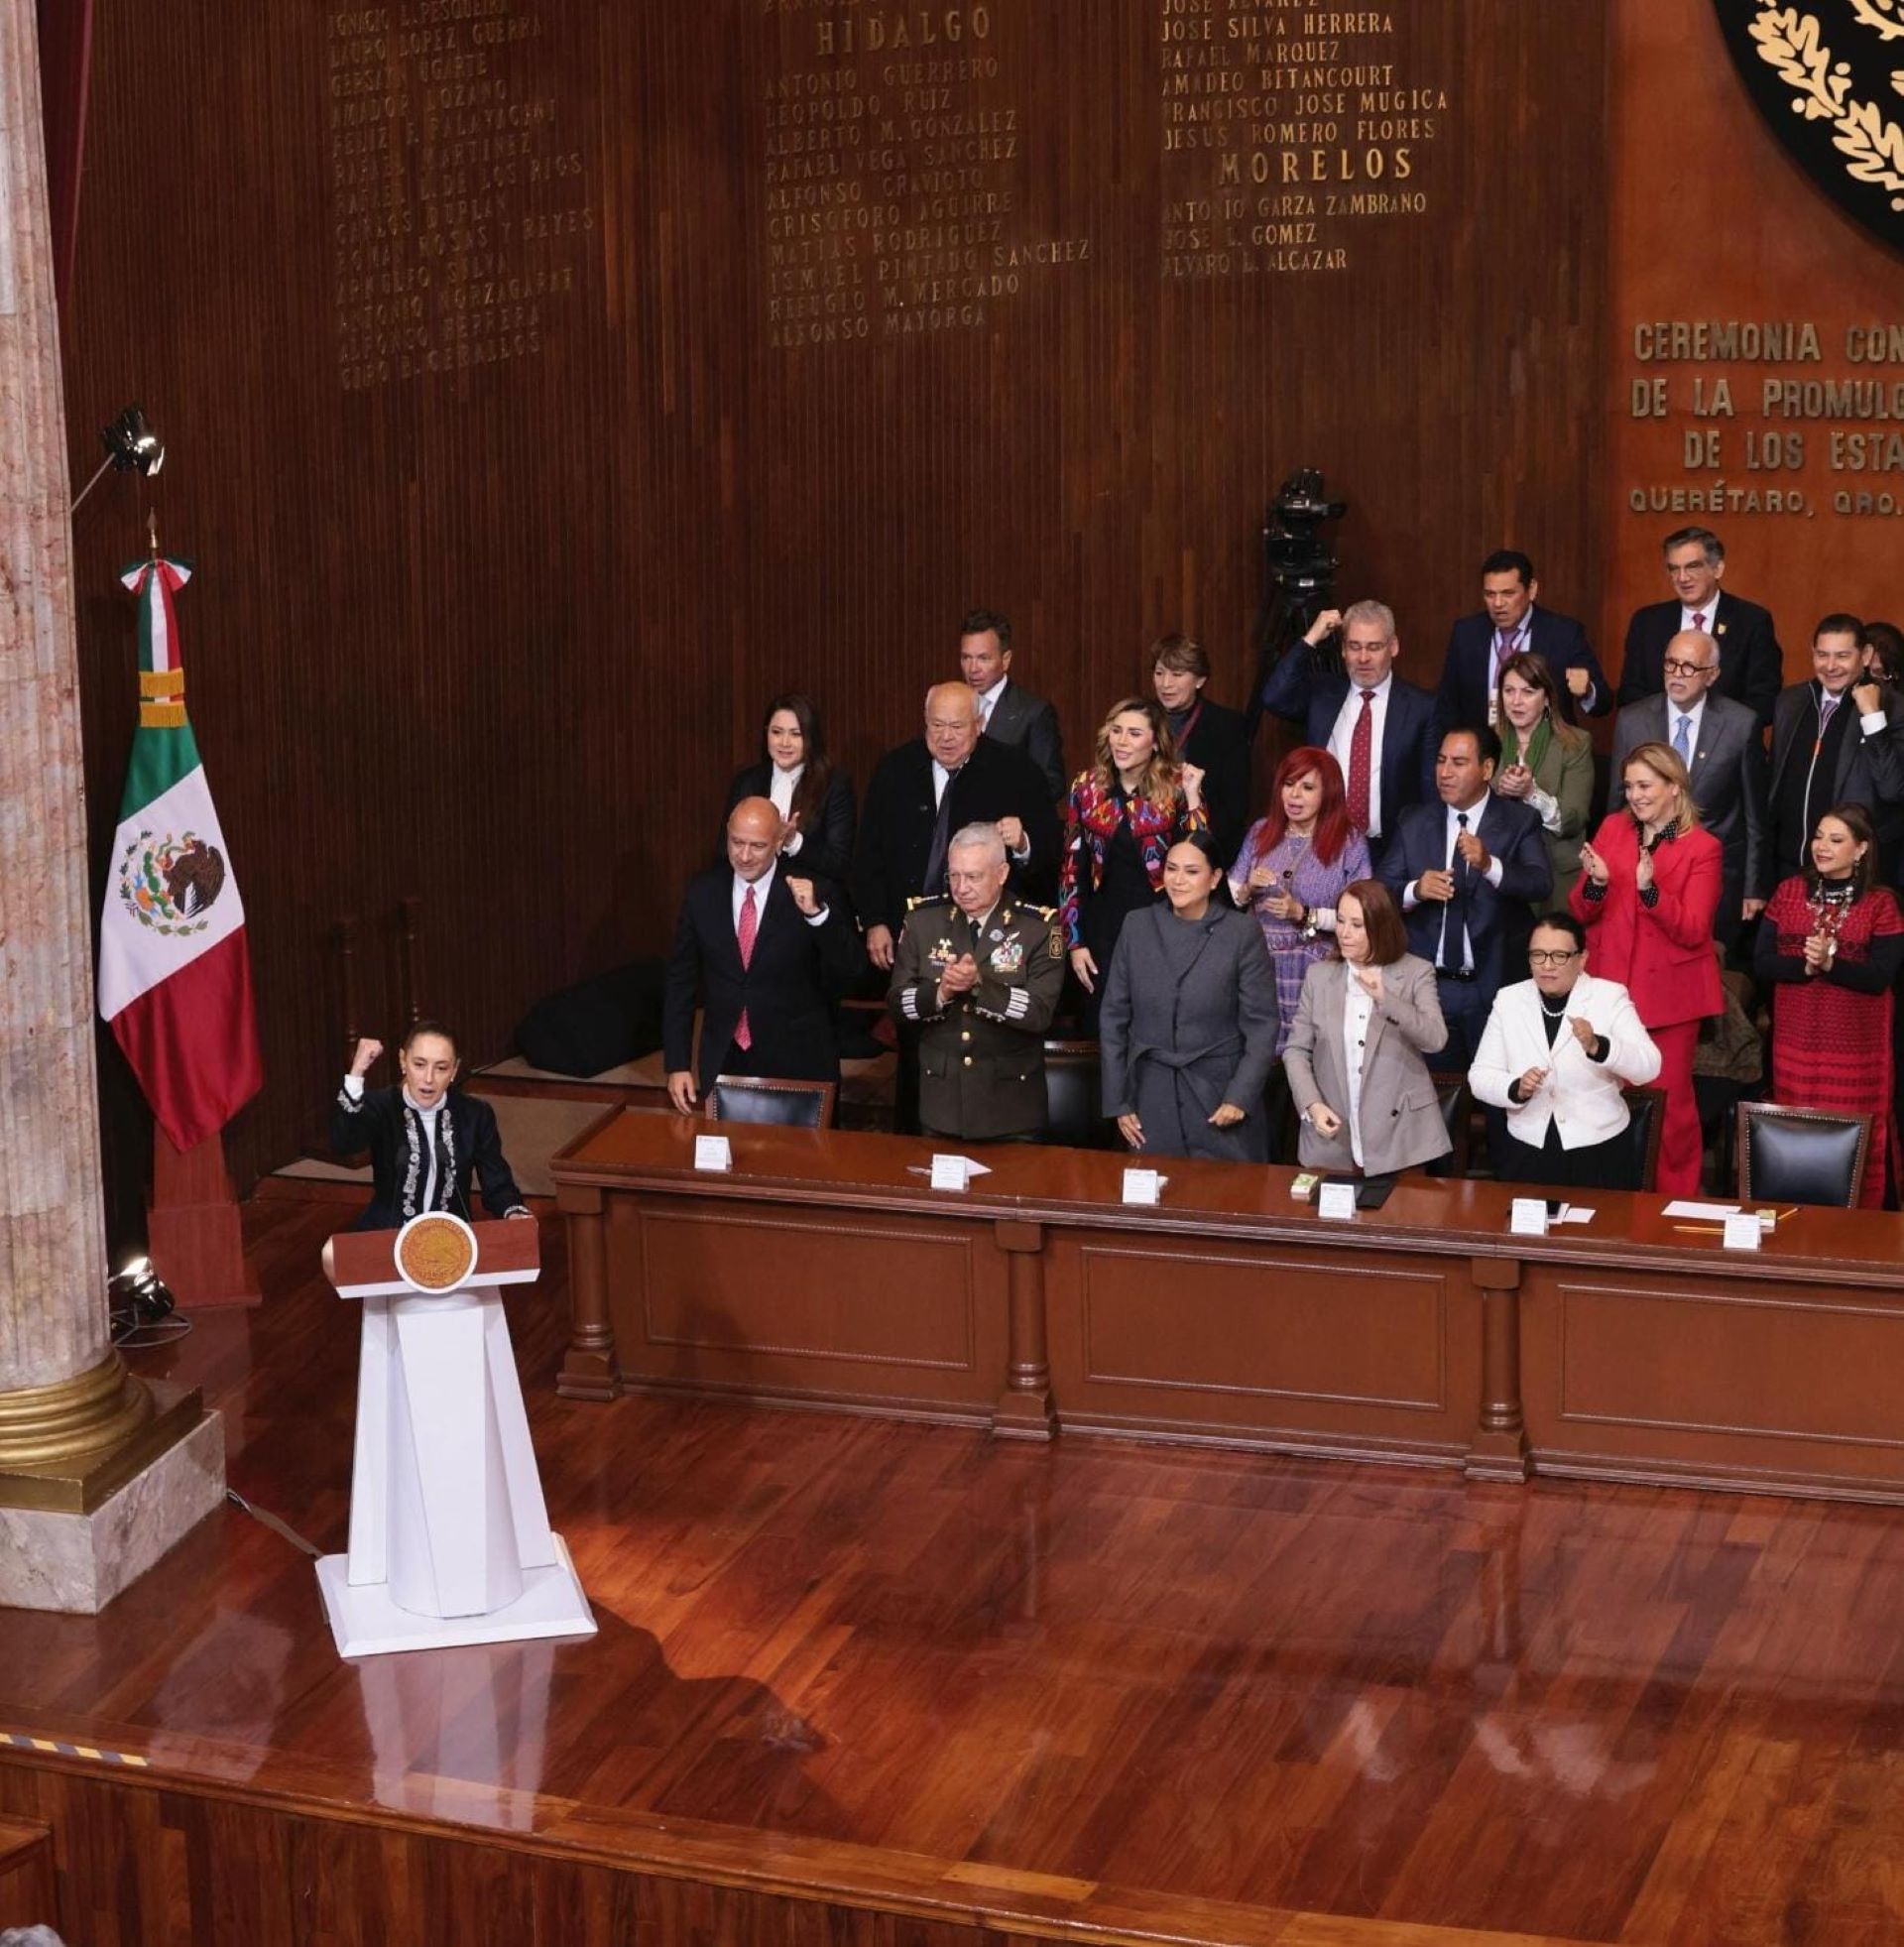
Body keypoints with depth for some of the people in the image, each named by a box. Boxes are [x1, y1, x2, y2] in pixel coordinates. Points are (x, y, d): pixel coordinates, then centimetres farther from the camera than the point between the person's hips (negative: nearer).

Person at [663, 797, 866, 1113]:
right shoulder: (703, 892, 0)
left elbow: (850, 969, -14)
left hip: (798, 1064, -2)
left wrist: (816, 913, -28)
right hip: (724, 1064, 2)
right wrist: (677, 1065, 1)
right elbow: (680, 981, 5)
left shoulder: (814, 893, -9)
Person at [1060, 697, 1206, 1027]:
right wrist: (1074, 942, 3)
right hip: (1104, 928, 2)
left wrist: (1192, 797, -18)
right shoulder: (1086, 787, 2)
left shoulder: (1175, 788, -5)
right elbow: (1072, 869, 5)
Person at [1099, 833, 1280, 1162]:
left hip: (1219, 1099, -2)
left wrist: (1240, 1098, -13)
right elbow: (1113, 1018, 7)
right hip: (1151, 1099, 2)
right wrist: (1117, 1103, 4)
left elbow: (1261, 1026, -4)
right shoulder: (1138, 928, 3)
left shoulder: (1242, 935, -4)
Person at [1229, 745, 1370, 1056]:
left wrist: (1303, 914, -15)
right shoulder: (1260, 832, 10)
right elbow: (1229, 898, 12)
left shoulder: (1350, 843, -2)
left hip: (1314, 970, -3)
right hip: (1258, 962, 3)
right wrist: (1248, 889, -8)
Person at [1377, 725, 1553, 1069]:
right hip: (1428, 986, 2)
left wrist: (1489, 864, -34)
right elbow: (1381, 889, 3)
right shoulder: (1414, 822, 8)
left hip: (1494, 988, -2)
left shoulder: (1519, 822, -1)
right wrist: (1415, 890, -18)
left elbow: (1541, 884, -17)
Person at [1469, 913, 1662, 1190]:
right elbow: (1479, 1076, 6)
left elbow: (1648, 1068, -10)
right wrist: (1516, 1089, -15)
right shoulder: (1508, 1000, 7)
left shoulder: (1610, 996, 1)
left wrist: (1597, 1046, -27)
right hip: (1527, 1152, 2)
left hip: (1598, 1152, -1)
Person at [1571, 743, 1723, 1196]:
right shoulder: (1612, 828, 7)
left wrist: (1649, 889, -27)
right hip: (1612, 986, 3)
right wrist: (1596, 883, -15)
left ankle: (1674, 1198, 15)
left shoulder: (1701, 848, -4)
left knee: (1668, 1100, 2)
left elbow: (1692, 930, -13)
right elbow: (1580, 913, 7)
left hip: (1668, 993, -3)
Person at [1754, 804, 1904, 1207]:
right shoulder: (1790, 891, 5)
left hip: (1856, 1047, -3)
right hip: (1796, 1042, 3)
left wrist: (1830, 963, -25)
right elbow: (1762, 964, -1)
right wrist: (1805, 964, -19)